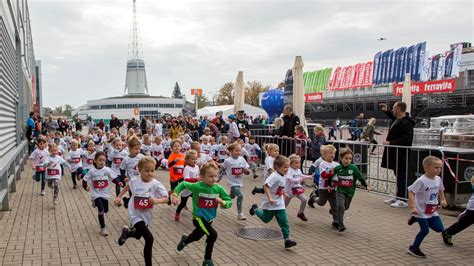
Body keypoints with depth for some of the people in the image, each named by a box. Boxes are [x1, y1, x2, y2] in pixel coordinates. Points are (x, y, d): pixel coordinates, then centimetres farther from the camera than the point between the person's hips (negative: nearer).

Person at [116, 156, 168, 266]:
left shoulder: (156, 184, -17)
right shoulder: (134, 181, -12)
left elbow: (166, 198, -21)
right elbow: (127, 187, 14)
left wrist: (157, 200, -39)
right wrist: (119, 197, 12)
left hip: (146, 215, 3)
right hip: (135, 214, -3)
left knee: (138, 235, 26)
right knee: (149, 239, -17)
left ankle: (127, 232, 57)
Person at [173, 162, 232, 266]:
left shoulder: (218, 188, -13)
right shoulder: (197, 186, -21)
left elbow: (229, 202, -8)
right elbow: (183, 184, -7)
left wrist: (222, 202, -27)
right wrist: (175, 195, -15)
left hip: (210, 218, 5)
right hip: (199, 217, -5)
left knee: (196, 236, 26)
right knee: (213, 235, -23)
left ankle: (185, 239, 63)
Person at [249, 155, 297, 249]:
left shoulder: (282, 177, 4)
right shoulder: (274, 176, -24)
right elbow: (266, 186, -31)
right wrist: (270, 198, -35)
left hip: (280, 204, 7)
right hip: (270, 204, -7)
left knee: (284, 222, -1)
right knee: (266, 219, 17)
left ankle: (287, 239, 3)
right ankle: (255, 209, 43)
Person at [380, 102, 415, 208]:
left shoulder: (406, 123, -20)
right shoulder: (397, 119, 10)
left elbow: (406, 140, -27)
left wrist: (390, 143, -23)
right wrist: (386, 111, 27)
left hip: (401, 155, -10)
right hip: (395, 153, 10)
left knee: (401, 176, -3)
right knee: (398, 176, 17)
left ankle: (403, 200, 4)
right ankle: (398, 197, 26)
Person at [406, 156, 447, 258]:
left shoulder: (438, 179, -2)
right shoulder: (421, 181, -24)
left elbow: (440, 190, 20)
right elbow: (411, 192, -24)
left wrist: (443, 200, 9)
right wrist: (412, 207, -29)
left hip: (432, 211, 7)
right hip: (421, 211, -7)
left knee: (440, 229, 6)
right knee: (425, 230, -3)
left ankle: (417, 219, 24)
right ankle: (414, 248, 18)